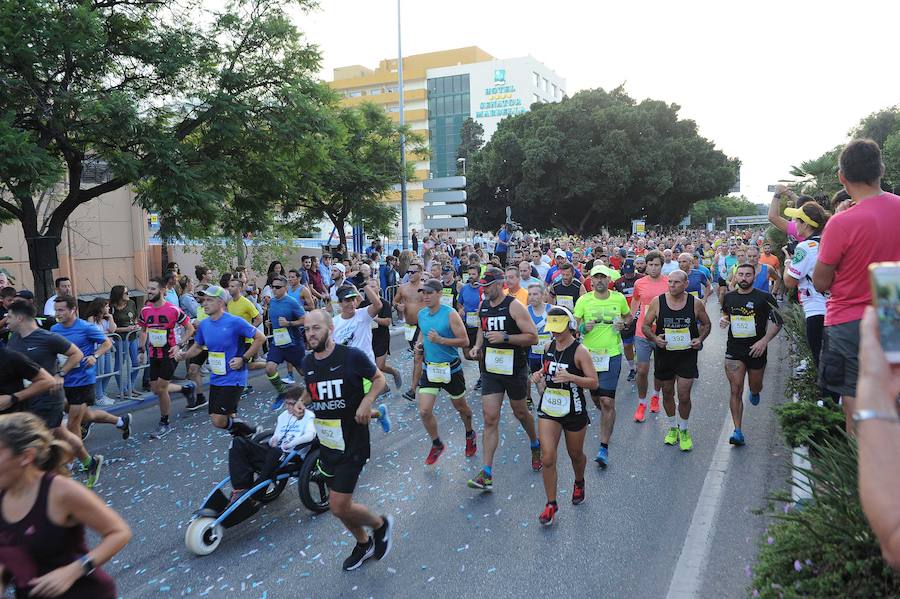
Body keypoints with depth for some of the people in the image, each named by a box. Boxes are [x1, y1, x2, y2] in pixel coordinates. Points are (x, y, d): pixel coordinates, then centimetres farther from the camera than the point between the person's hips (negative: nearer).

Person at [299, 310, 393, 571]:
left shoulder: (351, 356, -16)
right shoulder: (308, 362, 2)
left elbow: (379, 379, -4)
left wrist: (367, 401, -21)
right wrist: (301, 404, 2)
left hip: (352, 443, -7)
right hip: (326, 442, 7)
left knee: (339, 507, -9)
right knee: (337, 503, 17)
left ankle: (381, 524, 20)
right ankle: (364, 544, 42)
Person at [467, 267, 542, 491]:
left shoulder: (514, 306, -14)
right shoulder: (483, 306, 5)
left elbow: (533, 337, -17)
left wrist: (505, 337, -26)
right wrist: (478, 346, 6)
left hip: (514, 369, -4)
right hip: (491, 369, 4)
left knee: (520, 412, 16)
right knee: (490, 418, -3)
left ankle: (535, 445, 47)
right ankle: (487, 474, -3)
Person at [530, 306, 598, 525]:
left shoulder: (580, 351, -15)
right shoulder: (549, 347, 2)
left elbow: (594, 383, -16)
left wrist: (570, 377, -31)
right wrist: (539, 376, -1)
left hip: (574, 411, -3)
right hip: (548, 409, 3)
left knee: (575, 455, 18)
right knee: (547, 458, -5)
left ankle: (579, 483, 50)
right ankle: (551, 504, 9)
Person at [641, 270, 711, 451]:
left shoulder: (696, 303, -6)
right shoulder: (657, 302, -7)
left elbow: (706, 324, 11)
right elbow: (645, 325, 2)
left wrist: (700, 338, -8)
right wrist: (654, 338, -17)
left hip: (687, 354, -1)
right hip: (664, 353, 1)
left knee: (684, 396, -4)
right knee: (667, 393, 13)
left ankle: (684, 430, 21)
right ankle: (673, 428, 35)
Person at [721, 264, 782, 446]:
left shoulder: (763, 298, -6)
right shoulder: (729, 297, 5)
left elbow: (777, 322, -4)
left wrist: (764, 341, -16)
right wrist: (724, 320, -1)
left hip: (756, 349, -1)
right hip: (734, 350, 1)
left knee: (755, 386, 18)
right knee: (736, 391, -7)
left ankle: (755, 392, 57)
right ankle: (737, 431, -5)